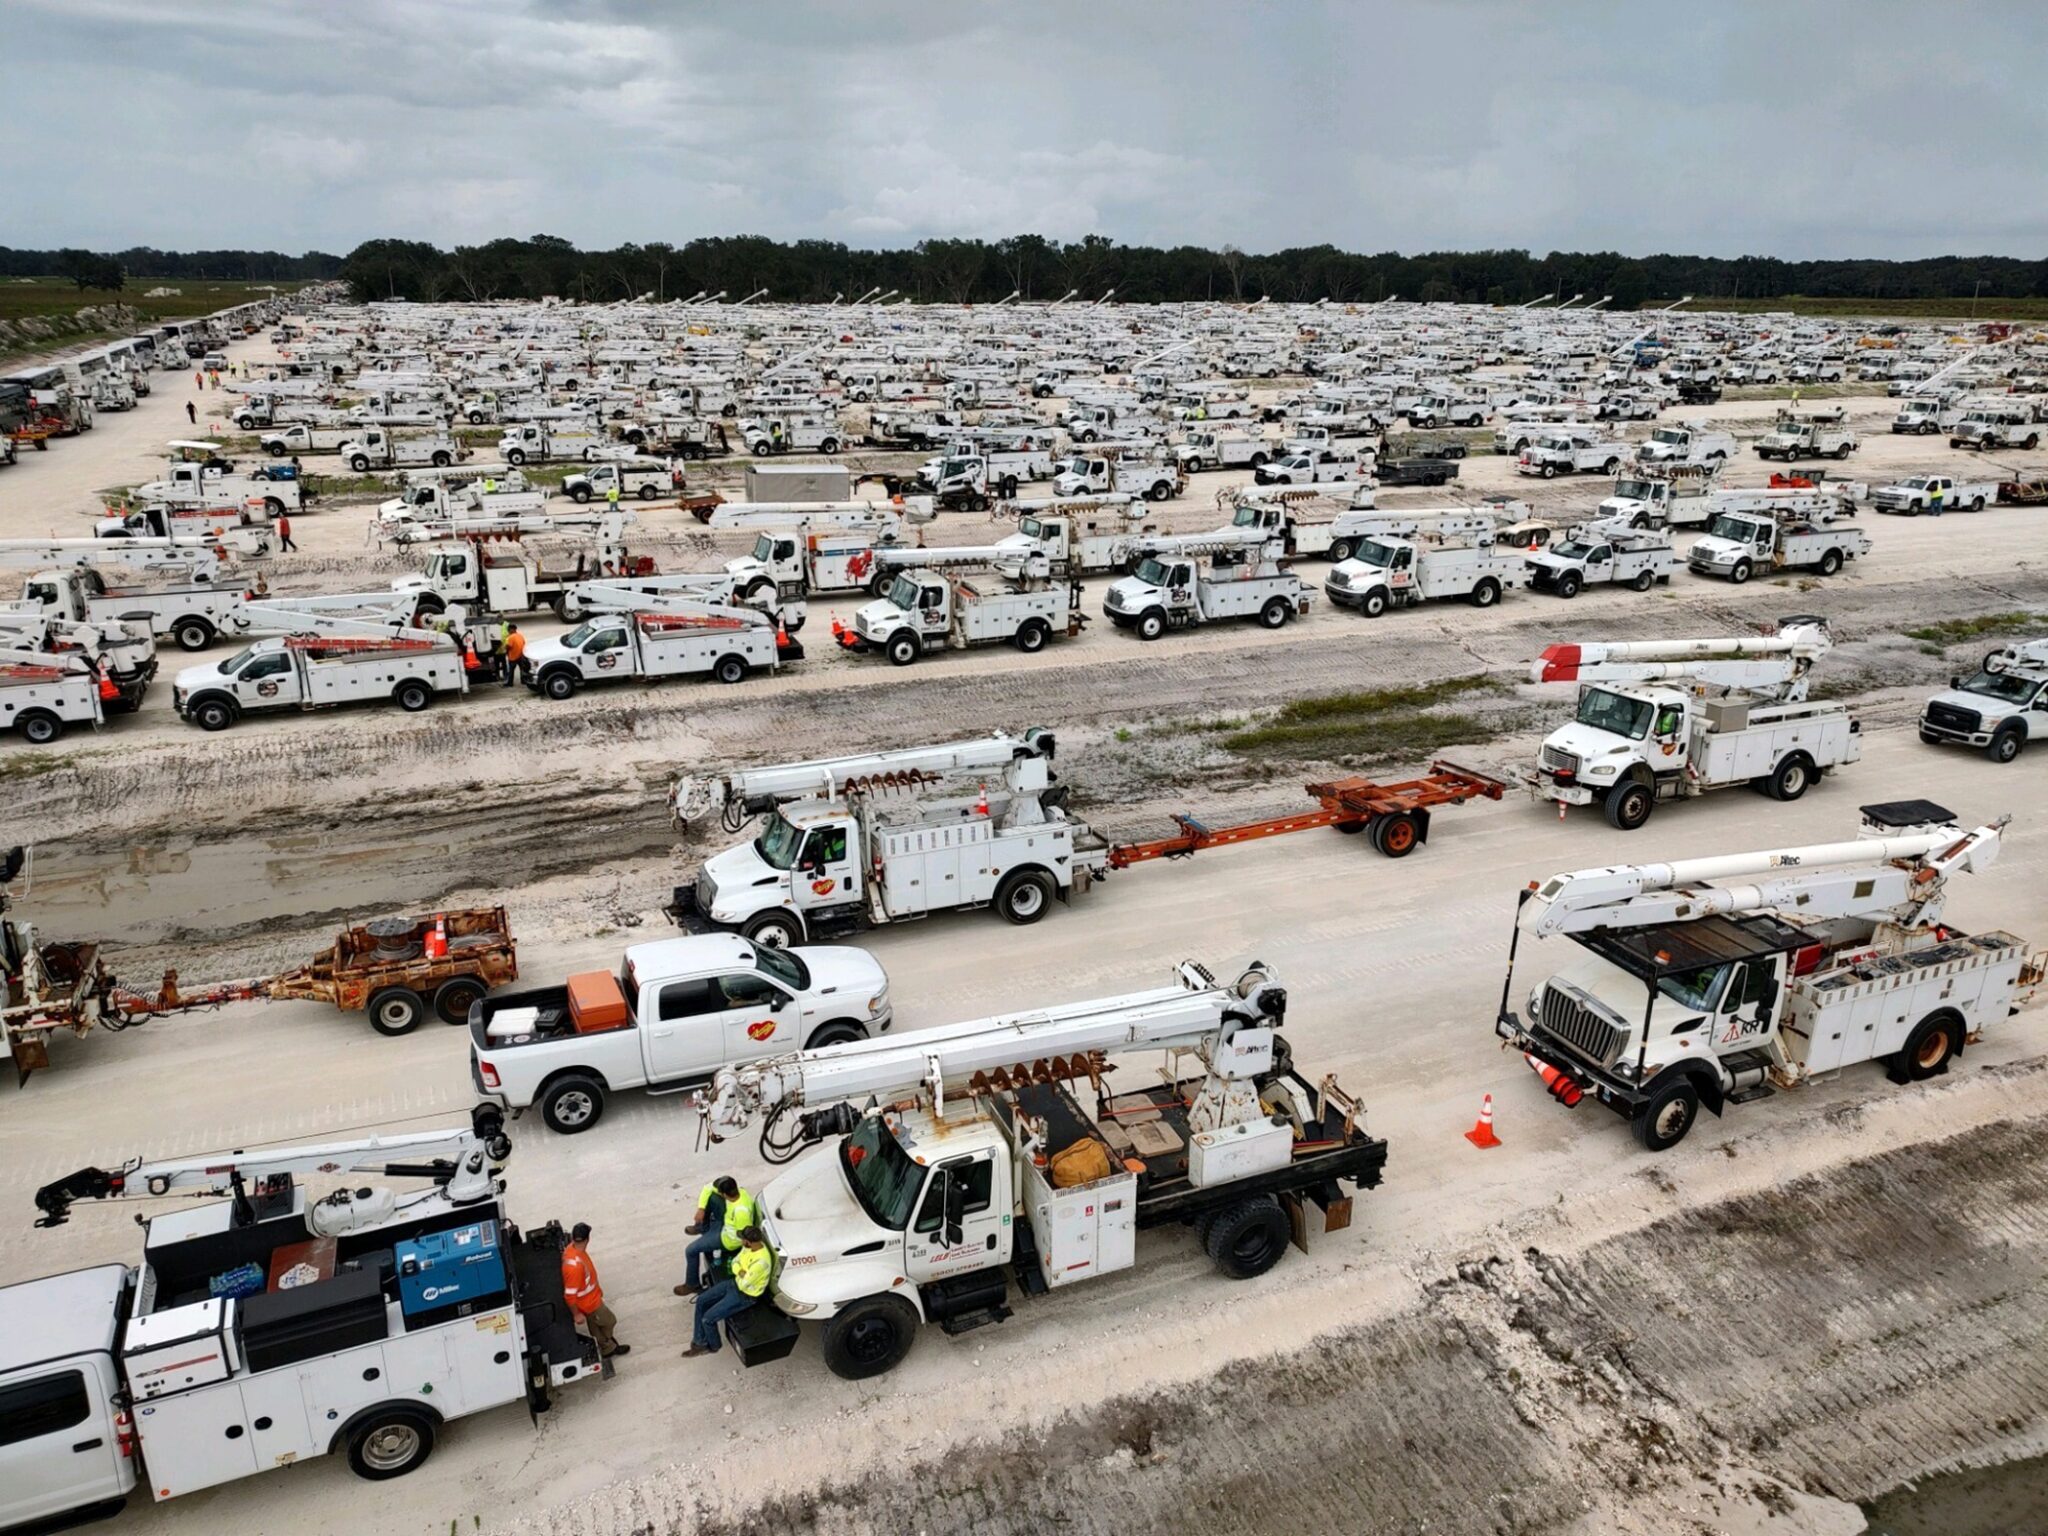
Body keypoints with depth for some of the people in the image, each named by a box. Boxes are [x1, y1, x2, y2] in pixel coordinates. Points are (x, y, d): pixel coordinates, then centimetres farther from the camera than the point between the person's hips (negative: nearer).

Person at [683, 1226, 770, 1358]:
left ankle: (714, 1346, 22)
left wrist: (741, 1274, -8)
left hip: (745, 1295, -9)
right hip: (735, 1282, 9)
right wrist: (741, 1272, -18)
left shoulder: (760, 1261, -37)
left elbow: (743, 1285, -28)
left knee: (708, 1318, -9)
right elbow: (735, 1262, 3)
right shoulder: (751, 1246, -10)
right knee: (701, 1301, 8)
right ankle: (700, 1343, 19)